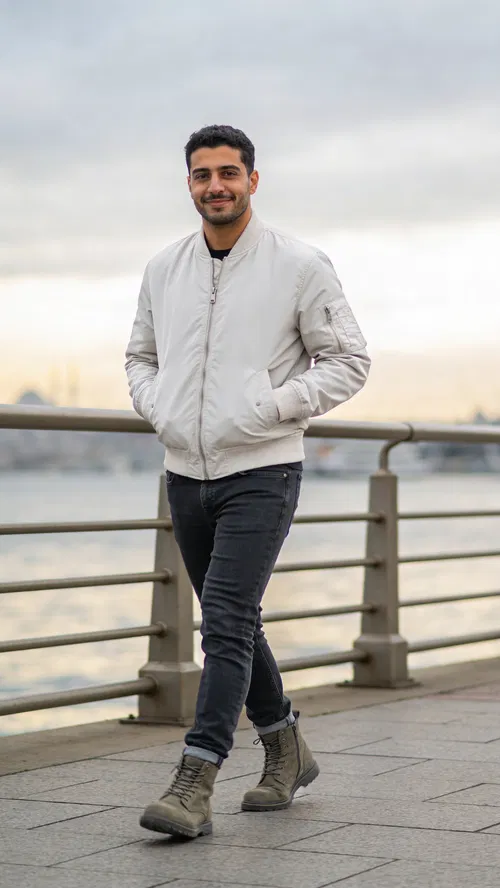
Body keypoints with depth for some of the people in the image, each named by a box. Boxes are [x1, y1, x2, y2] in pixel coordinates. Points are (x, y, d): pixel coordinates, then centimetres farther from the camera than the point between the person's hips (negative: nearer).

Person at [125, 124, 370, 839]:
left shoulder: (300, 266, -5)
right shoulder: (163, 269, 9)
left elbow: (349, 361, -2)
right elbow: (141, 357, 20)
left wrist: (275, 407, -13)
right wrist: (157, 408, 0)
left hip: (261, 473, -6)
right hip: (185, 473, 6)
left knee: (227, 622, -15)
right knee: (232, 624, 14)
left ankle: (195, 784, -16)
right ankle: (287, 752, 31)